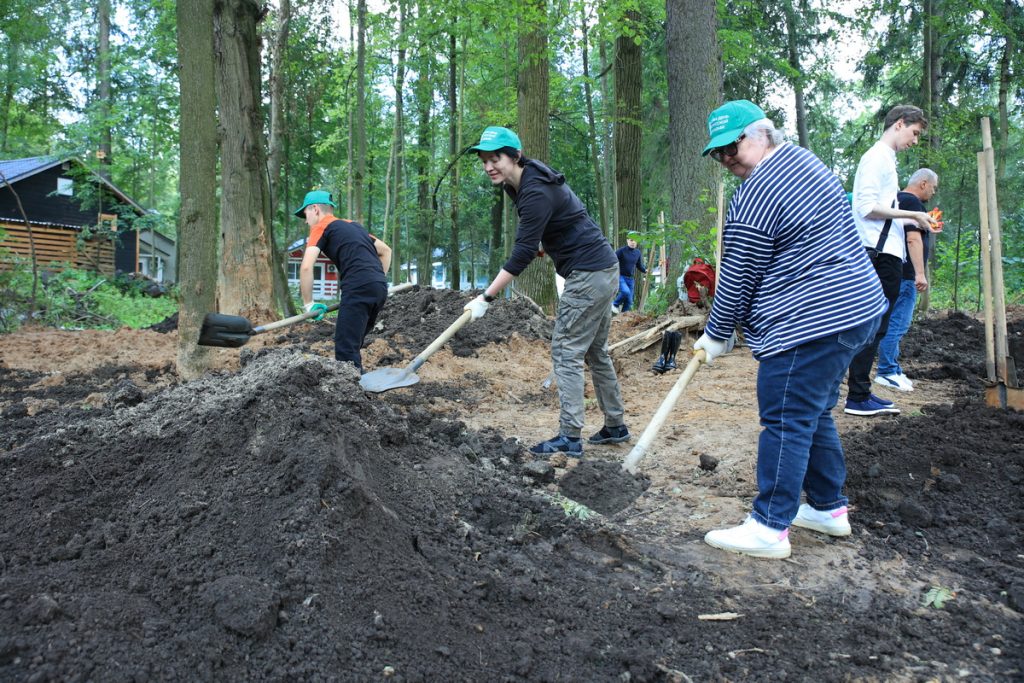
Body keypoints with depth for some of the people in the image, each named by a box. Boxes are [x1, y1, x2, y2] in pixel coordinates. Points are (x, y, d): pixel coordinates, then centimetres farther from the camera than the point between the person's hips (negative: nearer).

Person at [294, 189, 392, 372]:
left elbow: (306, 267, -6)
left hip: (358, 288, -8)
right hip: (380, 287, 8)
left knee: (345, 349, -8)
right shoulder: (353, 225, 29)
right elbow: (386, 250, 33)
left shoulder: (321, 227, 6)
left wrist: (308, 304, 2)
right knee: (351, 346, 17)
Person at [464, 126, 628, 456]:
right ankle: (615, 426, 26)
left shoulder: (536, 193, -21)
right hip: (604, 270, 10)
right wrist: (546, 243, 16)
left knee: (566, 353, -8)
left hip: (588, 275, -10)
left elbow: (522, 253, -25)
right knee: (595, 352, 16)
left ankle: (570, 438, -5)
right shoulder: (520, 183, 9)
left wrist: (486, 297, -25)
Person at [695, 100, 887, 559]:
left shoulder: (755, 197, -17)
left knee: (786, 423, -4)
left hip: (809, 323, -11)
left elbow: (739, 278, -11)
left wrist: (717, 336, 2)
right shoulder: (803, 161, 14)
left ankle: (770, 528, 4)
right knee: (815, 415, 19)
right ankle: (828, 508, 30)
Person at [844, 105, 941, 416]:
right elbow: (867, 208, -17)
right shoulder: (877, 157, -7)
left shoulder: (885, 159, 22)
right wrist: (912, 215, -12)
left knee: (876, 326, 10)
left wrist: (913, 220, 12)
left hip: (887, 253, 10)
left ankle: (861, 393, 15)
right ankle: (857, 398, -6)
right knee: (873, 325, -9)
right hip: (879, 252, -10)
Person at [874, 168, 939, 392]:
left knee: (894, 323, 14)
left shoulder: (897, 200, 19)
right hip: (904, 273, -11)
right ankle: (886, 371, -7)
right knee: (898, 323, -9)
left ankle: (893, 368, 21)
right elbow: (913, 238, -21)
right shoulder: (913, 202, -11)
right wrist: (920, 273, -24)